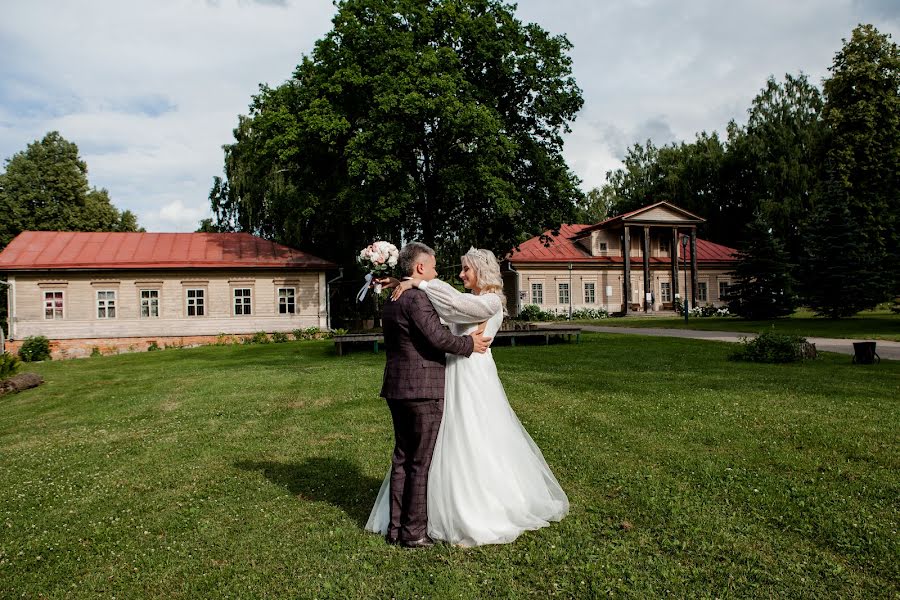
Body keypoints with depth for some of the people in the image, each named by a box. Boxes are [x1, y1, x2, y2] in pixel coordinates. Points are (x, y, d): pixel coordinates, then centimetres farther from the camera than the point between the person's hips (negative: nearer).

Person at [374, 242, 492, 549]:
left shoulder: (391, 300, 14)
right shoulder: (417, 297, -15)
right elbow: (436, 337, -21)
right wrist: (469, 343, -8)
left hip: (396, 388, 9)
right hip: (422, 389, -9)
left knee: (401, 458, 15)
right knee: (421, 463, 1)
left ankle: (395, 527, 22)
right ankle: (414, 532, 10)